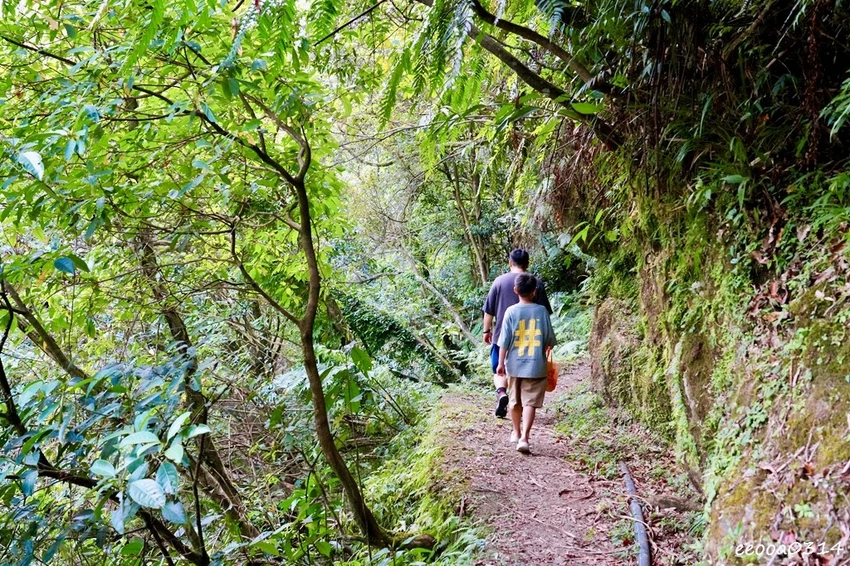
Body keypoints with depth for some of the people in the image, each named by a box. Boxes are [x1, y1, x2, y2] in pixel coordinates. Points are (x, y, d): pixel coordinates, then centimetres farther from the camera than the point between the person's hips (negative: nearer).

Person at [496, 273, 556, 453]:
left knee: (515, 401, 17)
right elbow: (549, 340, 0)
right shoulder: (542, 311, -5)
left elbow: (504, 341, -5)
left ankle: (516, 433, 33)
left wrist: (501, 363, 2)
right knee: (530, 402, -1)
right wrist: (544, 347, 23)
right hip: (536, 365, -1)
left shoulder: (511, 311, -6)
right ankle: (524, 437, -12)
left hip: (515, 364, 1)